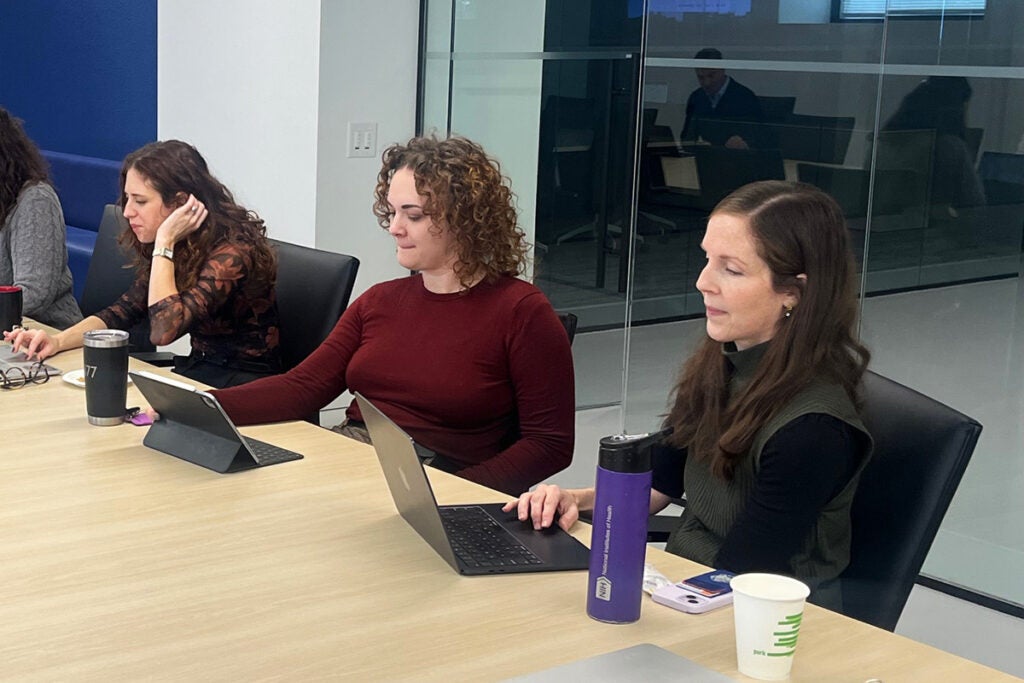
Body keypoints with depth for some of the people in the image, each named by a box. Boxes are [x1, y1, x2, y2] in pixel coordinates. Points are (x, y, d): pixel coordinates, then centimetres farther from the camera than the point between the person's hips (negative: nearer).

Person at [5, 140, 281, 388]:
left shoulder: (232, 252, -21)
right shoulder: (182, 246, 4)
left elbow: (163, 330, -29)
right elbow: (125, 310, 9)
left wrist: (164, 243, -24)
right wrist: (58, 341, -6)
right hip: (198, 373, 7)